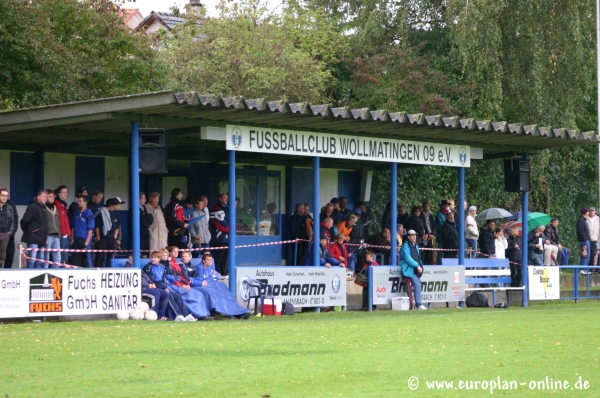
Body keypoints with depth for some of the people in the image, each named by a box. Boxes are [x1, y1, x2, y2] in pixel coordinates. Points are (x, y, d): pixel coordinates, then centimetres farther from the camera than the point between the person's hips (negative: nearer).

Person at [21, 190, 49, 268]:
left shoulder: (43, 208, 18)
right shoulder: (33, 206, -11)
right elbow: (25, 220, -18)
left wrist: (45, 237, 17)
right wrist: (26, 230, -2)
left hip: (41, 239, 9)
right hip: (33, 238, -9)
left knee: (40, 261, 9)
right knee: (32, 260, -10)